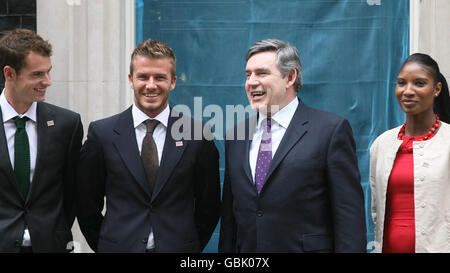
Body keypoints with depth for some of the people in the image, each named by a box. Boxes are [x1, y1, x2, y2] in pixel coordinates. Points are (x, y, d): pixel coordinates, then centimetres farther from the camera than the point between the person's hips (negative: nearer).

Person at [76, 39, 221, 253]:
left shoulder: (197, 134, -4)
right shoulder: (102, 133, -3)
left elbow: (209, 203, 3)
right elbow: (86, 202, 3)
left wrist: (190, 245, 0)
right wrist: (106, 245, 1)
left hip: (178, 247, 0)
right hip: (119, 247, 0)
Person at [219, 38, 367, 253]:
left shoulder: (331, 130, -7)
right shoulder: (236, 136, 10)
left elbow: (350, 214, -11)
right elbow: (230, 213, 12)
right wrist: (225, 251, 6)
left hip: (308, 247, -4)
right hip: (245, 248, 5)